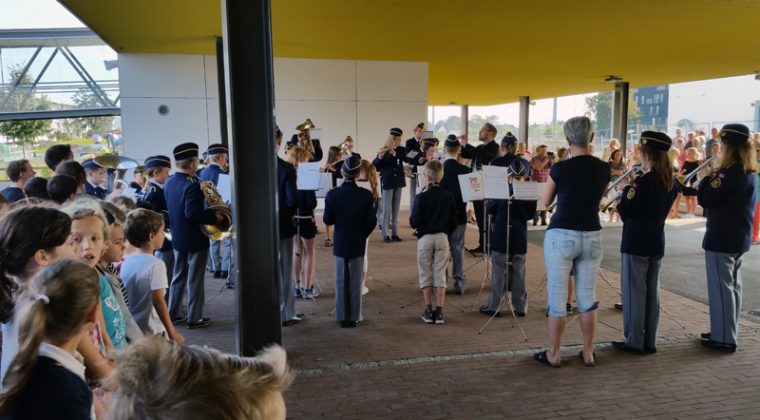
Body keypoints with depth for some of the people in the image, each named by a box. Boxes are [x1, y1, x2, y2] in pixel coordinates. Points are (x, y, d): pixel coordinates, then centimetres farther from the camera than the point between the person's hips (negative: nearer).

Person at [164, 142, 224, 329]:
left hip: (177, 238, 8)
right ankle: (194, 318, 11)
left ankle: (173, 313, 27)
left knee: (178, 275, 19)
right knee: (195, 279, 2)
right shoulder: (191, 184, -22)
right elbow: (192, 214, -29)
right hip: (195, 239, -8)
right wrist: (214, 217, -19)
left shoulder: (169, 183, 5)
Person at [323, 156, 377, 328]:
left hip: (339, 244, 0)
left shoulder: (332, 195, -12)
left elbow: (327, 220, -6)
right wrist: (363, 235, 9)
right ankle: (355, 317, 16)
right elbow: (371, 222, -8)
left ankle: (342, 316, 17)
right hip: (358, 244, 0)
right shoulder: (366, 195, -13)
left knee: (341, 281, 12)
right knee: (355, 281, 11)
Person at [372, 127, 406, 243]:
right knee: (387, 209, 0)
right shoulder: (383, 151, -8)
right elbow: (374, 166, -13)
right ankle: (385, 234, 6)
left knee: (396, 208, 8)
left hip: (398, 182, 4)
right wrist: (380, 157, -31)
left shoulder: (400, 150, 2)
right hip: (388, 183, -4)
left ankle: (395, 233, 14)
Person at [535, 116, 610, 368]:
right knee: (588, 297, 13)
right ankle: (588, 353, 22)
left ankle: (553, 354, 12)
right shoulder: (604, 169, 1)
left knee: (557, 298, 4)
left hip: (562, 236, -4)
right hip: (592, 236, 4)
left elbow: (546, 202, 3)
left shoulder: (560, 168, -11)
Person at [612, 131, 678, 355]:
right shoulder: (671, 183, 6)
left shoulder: (643, 181, -17)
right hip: (657, 242, 7)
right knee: (652, 292, 12)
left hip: (636, 243, -7)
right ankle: (650, 341, 19)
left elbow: (625, 212, -14)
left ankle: (635, 342, 7)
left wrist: (626, 191, 0)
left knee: (634, 292, 1)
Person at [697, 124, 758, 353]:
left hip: (721, 238, -10)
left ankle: (724, 338, 5)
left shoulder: (731, 172, -20)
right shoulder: (749, 172, 10)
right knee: (732, 286, 16)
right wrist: (714, 178, 5)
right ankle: (727, 333, 26)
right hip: (738, 237, 10)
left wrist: (707, 178, -3)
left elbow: (705, 200, -17)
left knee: (721, 287, -2)